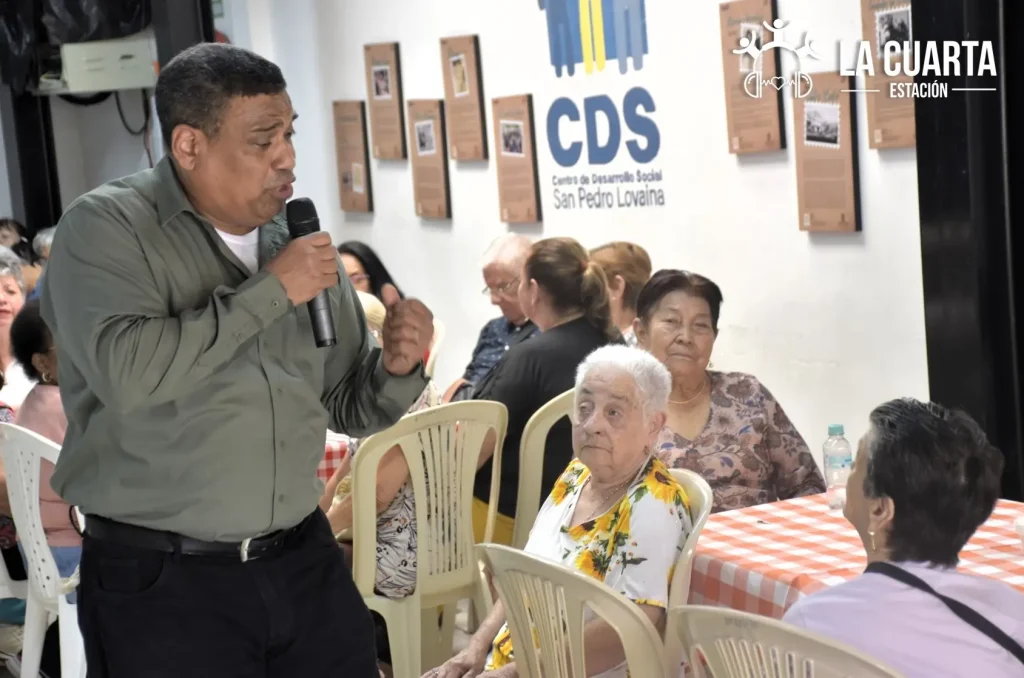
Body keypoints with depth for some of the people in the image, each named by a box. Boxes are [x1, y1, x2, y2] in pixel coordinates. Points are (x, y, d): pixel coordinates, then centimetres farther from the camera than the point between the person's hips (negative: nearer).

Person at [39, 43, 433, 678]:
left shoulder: (299, 238, 7)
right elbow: (127, 374, -25)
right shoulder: (105, 228, -7)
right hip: (160, 581, -4)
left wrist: (395, 369, -7)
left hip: (306, 562, 5)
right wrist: (269, 290, -18)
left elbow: (344, 406, 15)